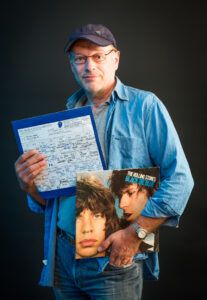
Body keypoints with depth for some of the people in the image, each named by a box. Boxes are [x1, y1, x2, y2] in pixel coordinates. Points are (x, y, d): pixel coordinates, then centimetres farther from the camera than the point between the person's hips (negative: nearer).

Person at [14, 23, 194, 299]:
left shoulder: (144, 106, -5)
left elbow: (179, 179, -13)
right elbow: (47, 199, 15)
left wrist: (135, 233, -18)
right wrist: (30, 185, -7)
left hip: (114, 259, -5)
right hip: (63, 256, 5)